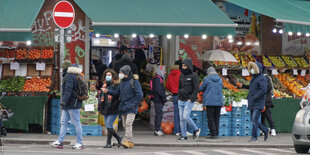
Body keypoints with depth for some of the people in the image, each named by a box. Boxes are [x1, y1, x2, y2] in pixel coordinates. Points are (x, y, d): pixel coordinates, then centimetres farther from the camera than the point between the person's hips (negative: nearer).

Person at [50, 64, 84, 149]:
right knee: (63, 122, 8)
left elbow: (68, 90, -23)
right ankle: (60, 142, 8)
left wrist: (64, 101, -25)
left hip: (72, 105, -10)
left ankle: (80, 143, 0)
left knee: (76, 123, -4)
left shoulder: (69, 77, -13)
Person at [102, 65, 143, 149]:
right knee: (125, 125, 6)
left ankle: (128, 141, -22)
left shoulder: (134, 82, -7)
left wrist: (133, 105, -14)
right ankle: (130, 142, 12)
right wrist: (108, 91, 5)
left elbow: (139, 95, -9)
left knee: (128, 123, -18)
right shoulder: (122, 82, 15)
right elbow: (117, 92, 19)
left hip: (131, 108, -8)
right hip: (123, 107, 8)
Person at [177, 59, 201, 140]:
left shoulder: (194, 76, -8)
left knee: (186, 117, -15)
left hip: (189, 101, -6)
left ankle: (196, 130, 5)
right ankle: (183, 135, 9)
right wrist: (179, 97, 10)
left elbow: (196, 89, -11)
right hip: (181, 101, 6)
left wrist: (191, 99, -16)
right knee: (181, 118, 4)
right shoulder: (182, 75, 12)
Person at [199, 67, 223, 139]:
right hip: (219, 101, 4)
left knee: (210, 118, -1)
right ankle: (216, 134, 10)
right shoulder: (220, 80, 9)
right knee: (216, 118, 10)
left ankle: (213, 134, -7)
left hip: (210, 101, -4)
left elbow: (201, 89, 6)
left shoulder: (207, 79, -5)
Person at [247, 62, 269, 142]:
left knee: (254, 120, -12)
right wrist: (249, 97, 11)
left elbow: (263, 90, -20)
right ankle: (265, 130, 26)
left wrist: (254, 98, -21)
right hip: (252, 103, 9)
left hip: (258, 103, -9)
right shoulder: (253, 78, 19)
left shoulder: (261, 78, -10)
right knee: (253, 120, 11)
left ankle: (254, 137, -10)